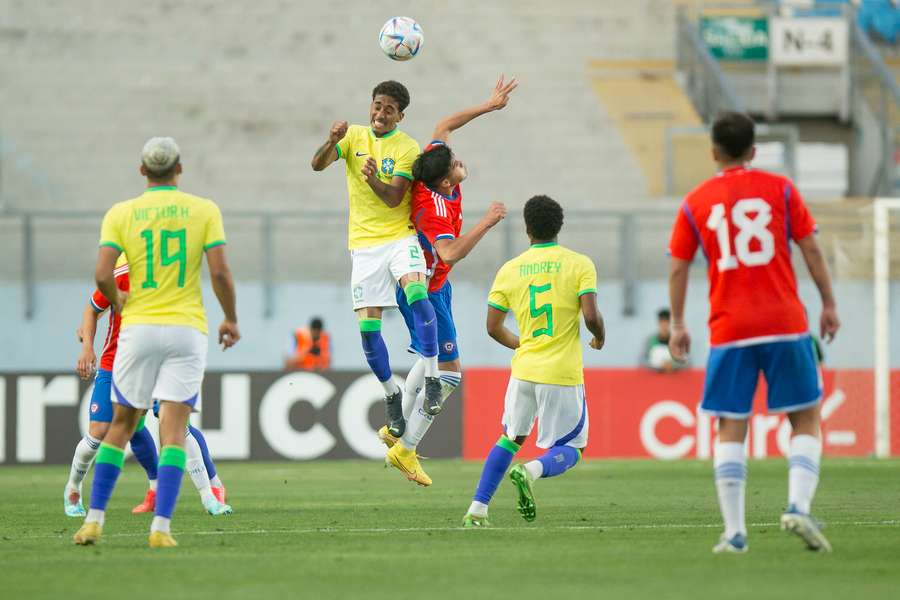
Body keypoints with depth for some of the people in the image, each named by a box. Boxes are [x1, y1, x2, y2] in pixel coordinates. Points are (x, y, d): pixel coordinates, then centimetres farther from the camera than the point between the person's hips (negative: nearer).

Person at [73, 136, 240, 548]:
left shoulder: (121, 214, 0)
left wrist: (117, 302, 13)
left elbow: (103, 275, -9)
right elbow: (220, 272, -7)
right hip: (187, 329, -1)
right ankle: (161, 528, -13)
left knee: (121, 424, 13)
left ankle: (94, 519, 10)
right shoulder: (204, 211, 0)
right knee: (173, 432, -3)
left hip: (138, 328, 1)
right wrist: (231, 320, 8)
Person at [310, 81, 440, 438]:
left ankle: (432, 376, -22)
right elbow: (317, 165, -8)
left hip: (400, 237, -2)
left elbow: (394, 198, -13)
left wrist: (373, 180, -33)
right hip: (364, 243, 3)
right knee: (368, 325, -4)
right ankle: (391, 395, 14)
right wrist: (332, 142, -28)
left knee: (417, 293, -30)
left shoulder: (407, 148, -4)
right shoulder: (354, 135, 5)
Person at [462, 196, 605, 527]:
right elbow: (591, 316, -15)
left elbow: (493, 328, 7)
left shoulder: (510, 270, 5)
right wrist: (600, 337, 8)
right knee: (571, 449, 9)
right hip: (563, 375, -4)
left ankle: (477, 510, 12)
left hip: (524, 370, 4)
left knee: (511, 438, 22)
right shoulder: (579, 264, -5)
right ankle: (532, 471, -23)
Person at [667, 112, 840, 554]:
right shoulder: (780, 189, 3)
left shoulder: (695, 203, 7)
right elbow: (811, 250, 2)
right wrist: (829, 304, 9)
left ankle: (734, 532, -1)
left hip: (728, 330, 1)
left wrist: (677, 326, 13)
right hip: (784, 324, -1)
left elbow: (678, 268, 6)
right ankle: (798, 507, -13)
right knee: (806, 419, 7)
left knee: (730, 429, 5)